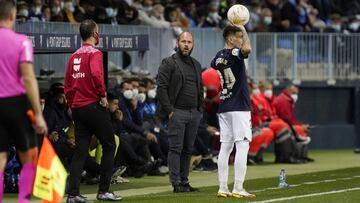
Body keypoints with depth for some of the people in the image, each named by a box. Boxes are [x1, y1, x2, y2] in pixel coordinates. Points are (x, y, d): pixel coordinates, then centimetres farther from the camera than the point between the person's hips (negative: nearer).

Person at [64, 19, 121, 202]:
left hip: (77, 107, 7)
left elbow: (67, 85, 13)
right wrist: (103, 95, -16)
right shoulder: (94, 53, -9)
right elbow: (96, 74, -27)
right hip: (94, 105, -7)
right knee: (109, 146, 5)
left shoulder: (74, 56, 13)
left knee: (80, 151, 7)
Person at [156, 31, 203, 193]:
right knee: (176, 148, -7)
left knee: (188, 149, 7)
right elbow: (161, 87, -9)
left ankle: (184, 182, 11)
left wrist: (200, 109, 12)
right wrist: (169, 110, -14)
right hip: (177, 112, -6)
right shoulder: (169, 63, -3)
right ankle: (176, 184, -8)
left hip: (194, 113, 6)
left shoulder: (196, 65, 18)